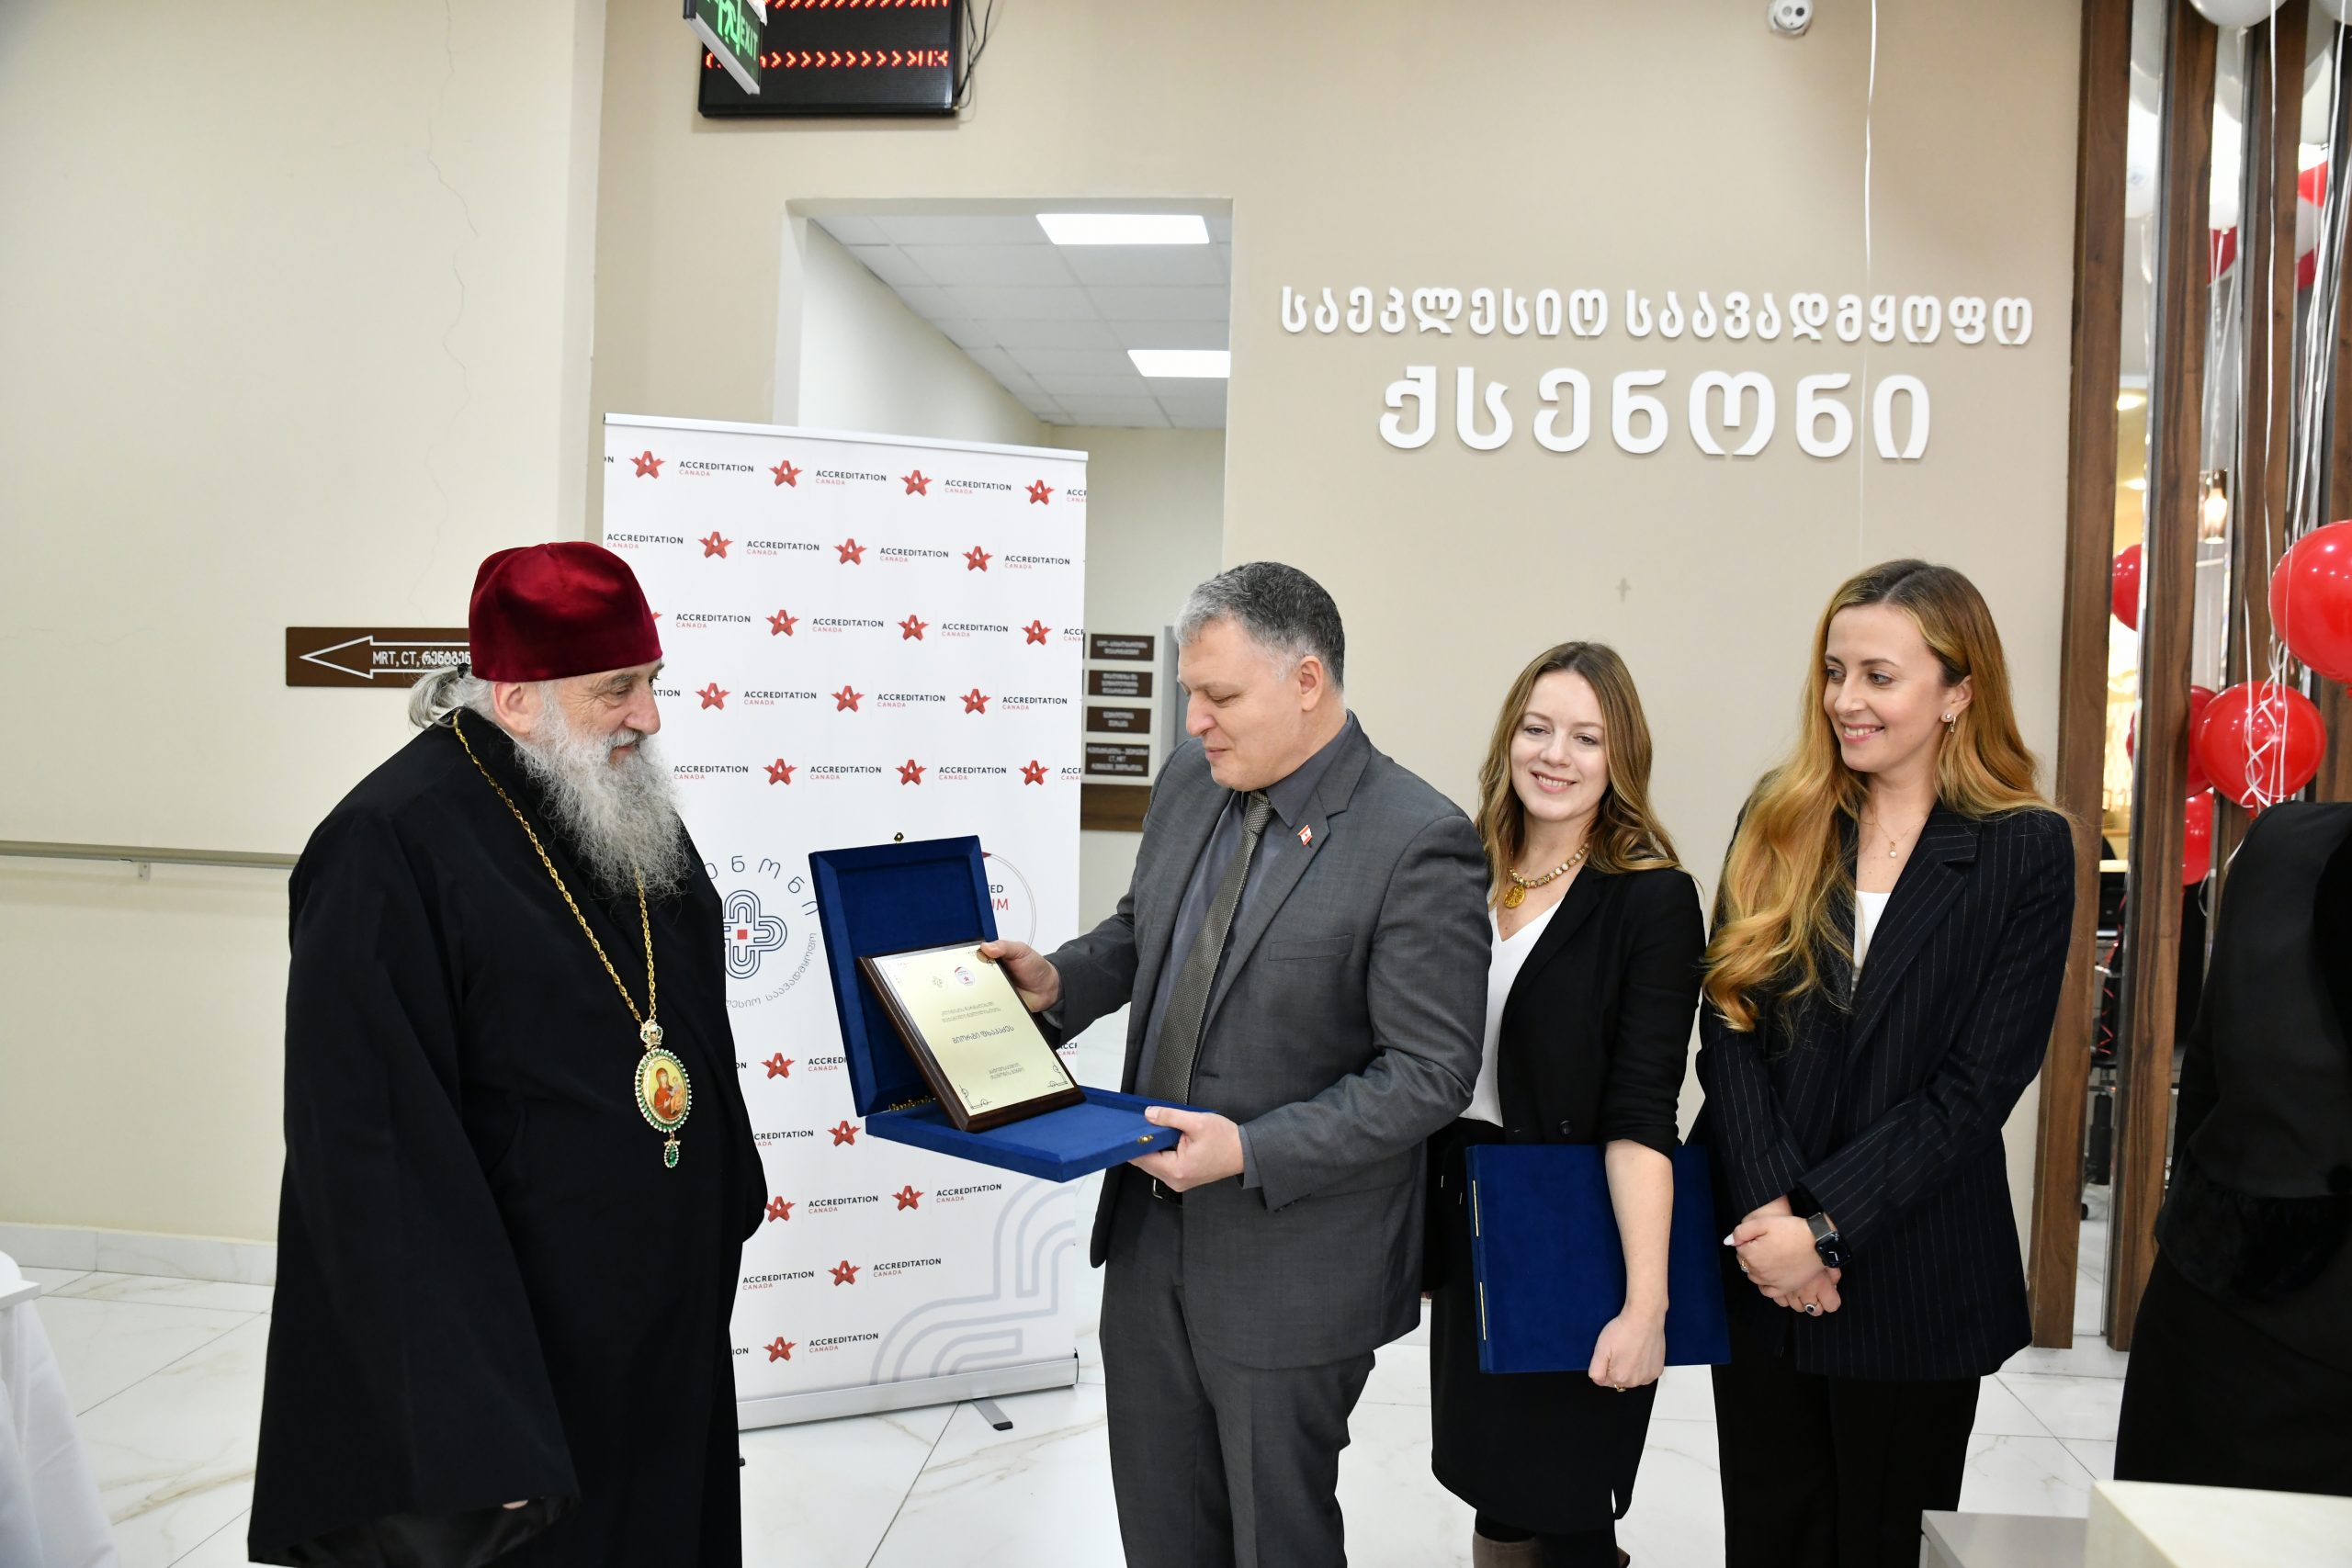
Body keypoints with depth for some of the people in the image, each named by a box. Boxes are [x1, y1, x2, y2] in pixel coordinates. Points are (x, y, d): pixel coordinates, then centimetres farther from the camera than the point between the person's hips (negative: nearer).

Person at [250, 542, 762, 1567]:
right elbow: (376, 1154, -23)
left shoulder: (632, 809, 3)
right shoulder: (390, 847, -20)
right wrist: (465, 1425, -25)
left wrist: (724, 1208, 16)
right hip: (505, 1329, -7)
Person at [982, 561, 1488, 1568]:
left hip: (1289, 1264, -6)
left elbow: (1431, 1071, -20)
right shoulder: (1190, 780, 0)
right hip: (1151, 1225, 7)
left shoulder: (1418, 842, -21)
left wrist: (1251, 1153, -26)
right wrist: (1055, 981, -4)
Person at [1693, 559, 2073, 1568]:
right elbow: (1728, 1027, -4)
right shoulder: (1775, 825, 3)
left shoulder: (2027, 854, -6)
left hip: (1915, 1283, -2)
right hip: (1756, 1260, 3)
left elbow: (1976, 1086, -11)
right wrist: (1768, 1210, -15)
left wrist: (1824, 1227, -16)